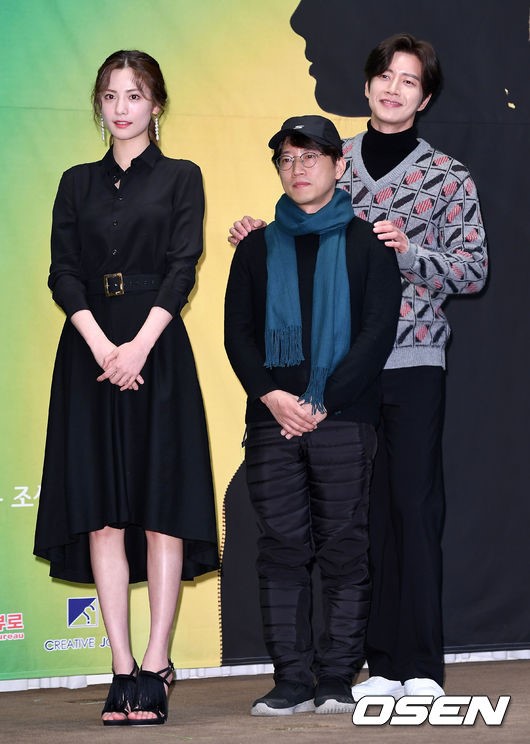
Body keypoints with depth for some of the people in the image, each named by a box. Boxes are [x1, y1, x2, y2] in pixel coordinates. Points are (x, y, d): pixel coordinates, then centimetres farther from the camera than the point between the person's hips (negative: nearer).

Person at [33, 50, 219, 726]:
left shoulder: (180, 178, 8)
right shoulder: (77, 184, 14)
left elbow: (182, 268, -3)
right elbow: (63, 273, 4)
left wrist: (140, 346, -16)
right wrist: (101, 345, -12)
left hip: (157, 351, -2)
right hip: (90, 352, 3)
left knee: (161, 508, -6)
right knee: (102, 512, -2)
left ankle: (155, 670, -4)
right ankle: (123, 671, 1)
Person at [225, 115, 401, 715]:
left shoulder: (366, 243, 8)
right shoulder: (258, 248, 16)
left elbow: (378, 331, -2)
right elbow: (237, 333, 10)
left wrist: (324, 402, -11)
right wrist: (271, 395, -8)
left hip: (344, 418, -2)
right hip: (272, 418, 2)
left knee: (344, 548, -2)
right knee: (282, 546, -1)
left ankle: (338, 680, 2)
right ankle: (293, 679, 2)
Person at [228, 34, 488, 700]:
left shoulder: (448, 178, 3)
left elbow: (474, 271, -1)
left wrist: (408, 249, -16)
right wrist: (262, 236, 0)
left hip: (413, 363, -3)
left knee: (416, 508, -4)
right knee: (365, 511, 5)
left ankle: (422, 665, 3)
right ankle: (382, 664, 11)